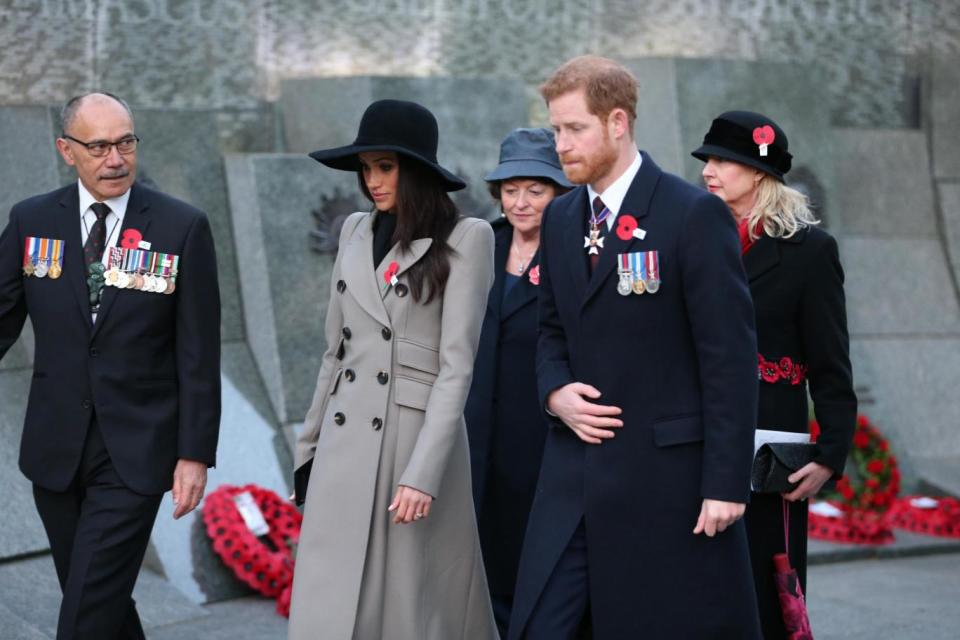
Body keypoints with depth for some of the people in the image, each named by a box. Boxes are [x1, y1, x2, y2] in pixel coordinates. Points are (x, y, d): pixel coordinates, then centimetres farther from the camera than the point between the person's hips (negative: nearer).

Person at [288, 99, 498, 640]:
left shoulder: (466, 238, -6)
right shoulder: (356, 231, 12)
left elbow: (456, 365, -11)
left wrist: (422, 474, -17)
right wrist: (311, 445, 16)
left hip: (420, 439, -5)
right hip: (345, 447, 5)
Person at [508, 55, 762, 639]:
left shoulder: (694, 215, -10)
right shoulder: (560, 219, 12)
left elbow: (731, 356, -12)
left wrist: (726, 482, -15)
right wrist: (555, 391, -1)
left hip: (667, 477, -6)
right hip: (575, 475, 6)